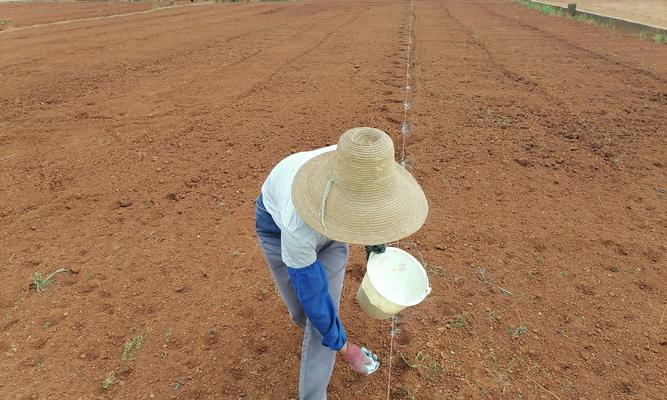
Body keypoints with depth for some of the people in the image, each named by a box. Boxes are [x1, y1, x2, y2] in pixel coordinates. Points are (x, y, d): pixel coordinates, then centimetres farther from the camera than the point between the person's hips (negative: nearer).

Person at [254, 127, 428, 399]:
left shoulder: (367, 171, -35)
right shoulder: (297, 227, -45)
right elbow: (312, 296, -28)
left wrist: (372, 235, 5)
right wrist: (342, 347, -13)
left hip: (329, 227, 3)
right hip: (278, 225, -3)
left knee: (327, 310, -5)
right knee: (302, 311, 7)